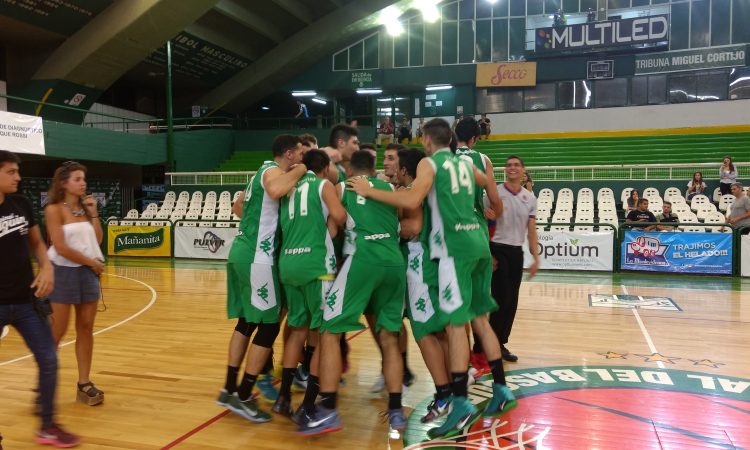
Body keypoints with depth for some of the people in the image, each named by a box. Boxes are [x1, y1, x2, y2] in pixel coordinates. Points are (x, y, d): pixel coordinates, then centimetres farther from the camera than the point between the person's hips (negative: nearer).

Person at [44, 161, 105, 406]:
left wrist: (93, 212, 0)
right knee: (57, 332, 2)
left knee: (86, 329, 7)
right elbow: (61, 248, -16)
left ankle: (84, 384, 14)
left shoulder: (84, 207, 11)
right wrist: (92, 262, -9)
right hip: (64, 272, -6)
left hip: (88, 272, 6)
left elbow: (97, 239, 6)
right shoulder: (54, 209, -9)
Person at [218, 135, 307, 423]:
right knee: (269, 326, -3)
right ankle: (243, 397, 4)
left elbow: (237, 207, 30)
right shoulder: (273, 170, -9)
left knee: (246, 322, 15)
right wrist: (298, 172, -18)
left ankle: (230, 389, 22)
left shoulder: (264, 171, 19)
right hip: (257, 256, -10)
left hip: (242, 251, 10)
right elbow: (276, 191, -35)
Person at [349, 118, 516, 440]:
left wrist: (369, 192, -12)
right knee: (479, 320, 14)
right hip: (478, 242, 8)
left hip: (455, 246, -7)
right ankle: (502, 391, 20)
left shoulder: (429, 163, -3)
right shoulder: (465, 163, 18)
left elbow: (412, 200, -18)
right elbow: (487, 183, 38)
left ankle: (461, 405, -6)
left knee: (455, 323, -7)